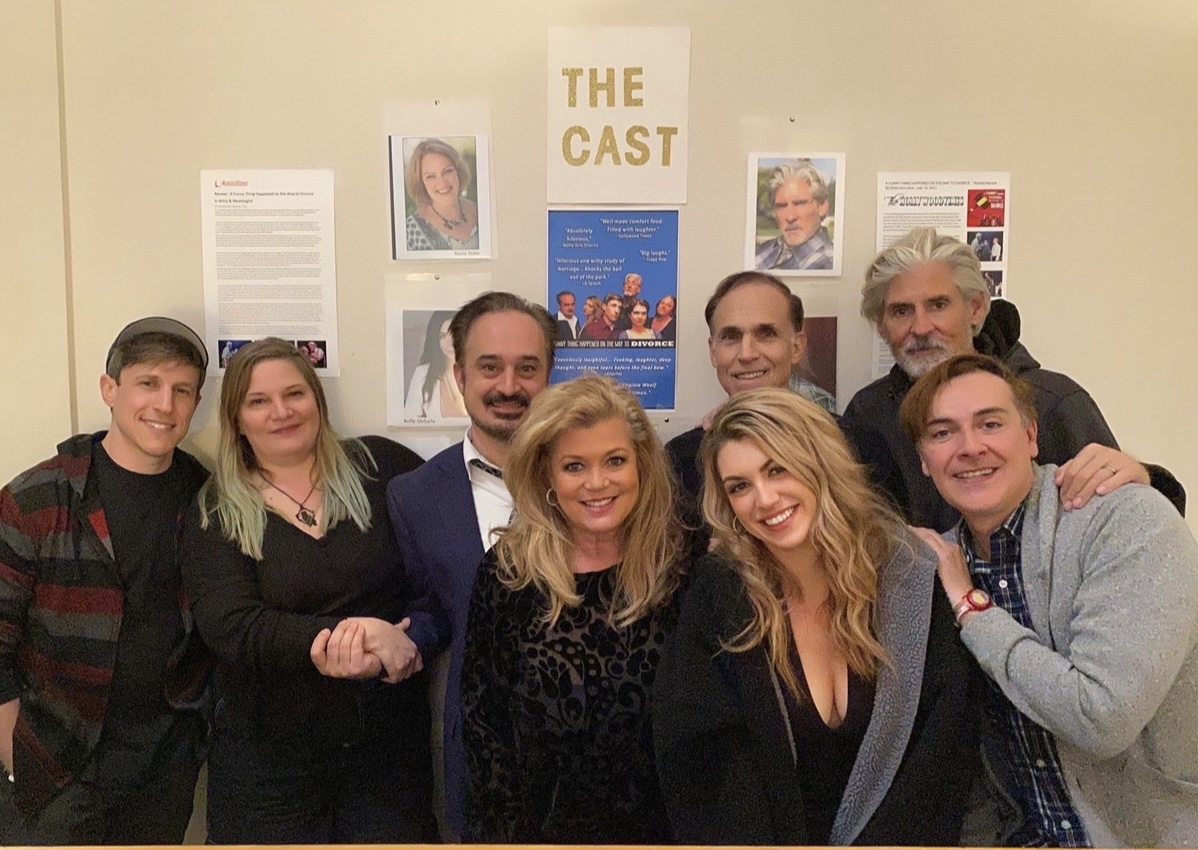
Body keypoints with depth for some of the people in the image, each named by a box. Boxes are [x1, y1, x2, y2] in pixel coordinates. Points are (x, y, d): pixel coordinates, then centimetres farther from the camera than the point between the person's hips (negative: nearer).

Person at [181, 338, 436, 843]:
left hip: (389, 744, 1)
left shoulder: (379, 466, 0)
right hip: (268, 761, 0)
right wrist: (352, 633, -27)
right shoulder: (214, 516, -2)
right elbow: (233, 630, -15)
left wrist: (409, 634, -13)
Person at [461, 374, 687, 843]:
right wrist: (511, 831, -7)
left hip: (656, 825, 0)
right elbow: (480, 715, -4)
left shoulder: (680, 565, -12)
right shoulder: (507, 571, -10)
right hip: (545, 825, 1)